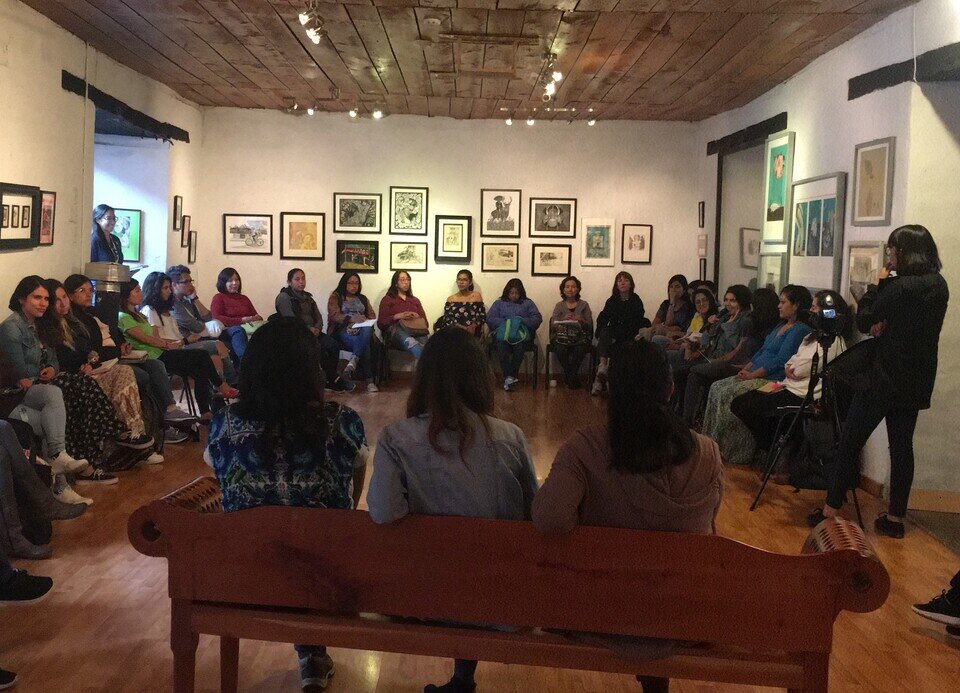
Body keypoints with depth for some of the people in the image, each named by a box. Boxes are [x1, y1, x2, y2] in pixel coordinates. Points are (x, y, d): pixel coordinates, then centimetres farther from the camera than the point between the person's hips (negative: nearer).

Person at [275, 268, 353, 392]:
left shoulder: (307, 297, 22)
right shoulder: (284, 297, -1)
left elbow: (318, 317, 17)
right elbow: (290, 319, -12)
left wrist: (317, 328, -5)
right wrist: (308, 329, -16)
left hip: (312, 331, 7)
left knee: (334, 344, -20)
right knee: (319, 347, -31)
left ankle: (330, 379, -20)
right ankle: (334, 379, -21)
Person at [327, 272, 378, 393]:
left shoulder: (363, 299, 28)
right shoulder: (335, 297, 13)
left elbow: (372, 315, 17)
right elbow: (334, 315, -4)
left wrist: (366, 321, -9)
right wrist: (352, 319, -22)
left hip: (361, 330, 3)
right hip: (343, 331, -3)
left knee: (367, 330, -38)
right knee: (364, 345, -36)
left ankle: (353, 362, -49)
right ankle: (369, 380, -37)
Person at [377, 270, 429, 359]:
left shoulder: (415, 300, 33)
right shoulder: (387, 299, 22)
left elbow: (425, 323, 22)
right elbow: (381, 323, 9)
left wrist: (417, 317, -1)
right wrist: (397, 317, -7)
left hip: (416, 331, 4)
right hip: (395, 330, -4)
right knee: (408, 341, -43)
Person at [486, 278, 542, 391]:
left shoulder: (528, 303, 21)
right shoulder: (499, 303, 22)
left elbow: (538, 319, 8)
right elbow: (490, 319, 8)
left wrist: (522, 321, -7)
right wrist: (506, 322, -5)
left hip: (521, 333, 0)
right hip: (502, 332, 0)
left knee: (520, 343, -36)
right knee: (501, 343, -36)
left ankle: (509, 378, -37)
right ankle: (508, 377, -41)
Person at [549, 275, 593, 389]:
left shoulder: (584, 305, 13)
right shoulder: (559, 305, 14)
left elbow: (590, 326, 6)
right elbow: (553, 325, 3)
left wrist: (582, 321, -15)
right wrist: (563, 319, -16)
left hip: (580, 338, -1)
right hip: (562, 337, 1)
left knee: (579, 350, -34)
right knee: (560, 350, -33)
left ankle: (570, 378, -11)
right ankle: (573, 379, -12)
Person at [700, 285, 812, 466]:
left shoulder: (801, 330, -9)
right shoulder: (781, 325, 21)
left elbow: (780, 361, -16)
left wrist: (752, 375, -17)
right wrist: (745, 369, 6)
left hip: (773, 380, -10)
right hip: (755, 375, 10)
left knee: (729, 393, -25)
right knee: (717, 387, -4)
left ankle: (733, 451, -17)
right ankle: (712, 443, -6)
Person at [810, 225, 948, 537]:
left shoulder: (901, 287, -19)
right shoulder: (940, 286, 6)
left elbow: (863, 321, -9)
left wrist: (878, 282, -1)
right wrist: (884, 324, 0)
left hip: (884, 379, -7)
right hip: (916, 382, 7)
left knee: (849, 442, 1)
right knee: (902, 445, 11)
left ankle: (830, 511, 5)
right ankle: (895, 518, 15)